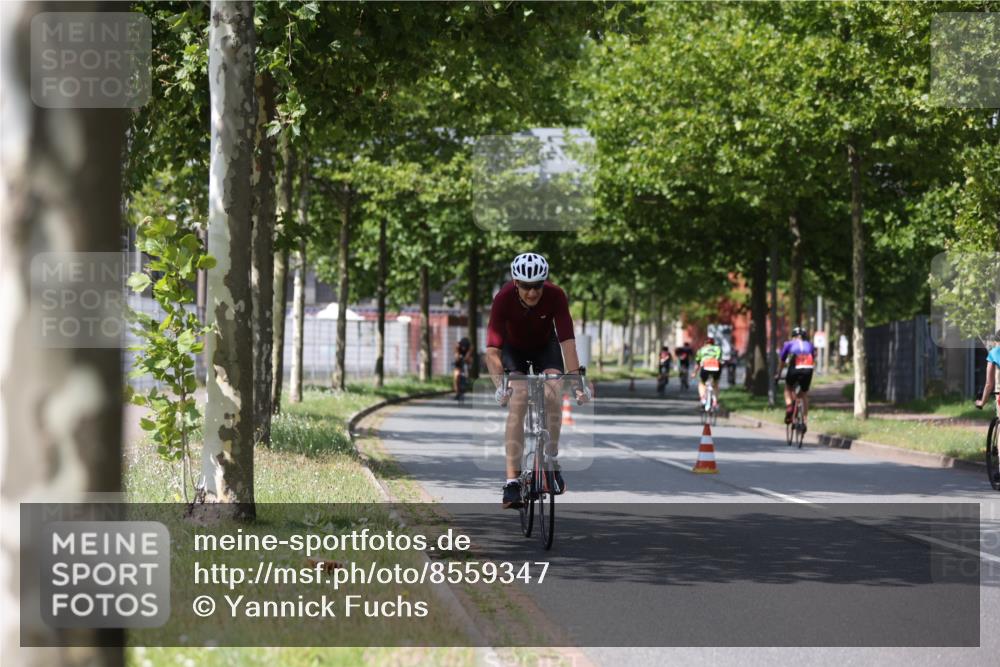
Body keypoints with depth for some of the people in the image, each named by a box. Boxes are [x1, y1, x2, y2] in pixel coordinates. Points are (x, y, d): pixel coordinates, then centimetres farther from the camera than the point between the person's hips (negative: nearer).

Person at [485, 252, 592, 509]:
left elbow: (567, 341, -35)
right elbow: (492, 349, -39)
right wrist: (500, 384, -52)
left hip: (545, 346, 1)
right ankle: (512, 480, -24)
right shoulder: (503, 299, -34)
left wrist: (576, 379, -46)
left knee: (552, 396, -23)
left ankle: (552, 461, 0)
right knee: (518, 401, -22)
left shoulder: (555, 296, -32)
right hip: (513, 348, -1)